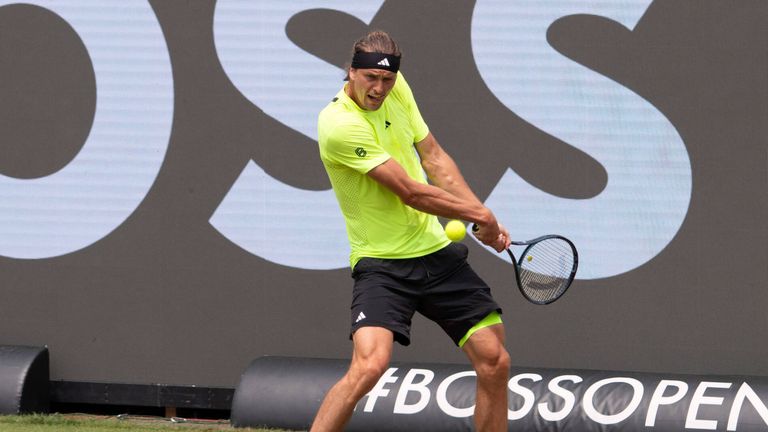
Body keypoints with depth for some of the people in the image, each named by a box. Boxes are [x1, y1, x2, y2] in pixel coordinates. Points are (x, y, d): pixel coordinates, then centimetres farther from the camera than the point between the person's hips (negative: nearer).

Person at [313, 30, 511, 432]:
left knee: (494, 361, 3)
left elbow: (433, 157, 12)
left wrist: (484, 218, 3)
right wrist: (478, 214, -9)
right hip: (382, 263, -7)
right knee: (370, 363, -27)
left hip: (437, 251, 7)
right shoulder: (339, 124, -21)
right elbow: (410, 191, -19)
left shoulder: (396, 88, 3)